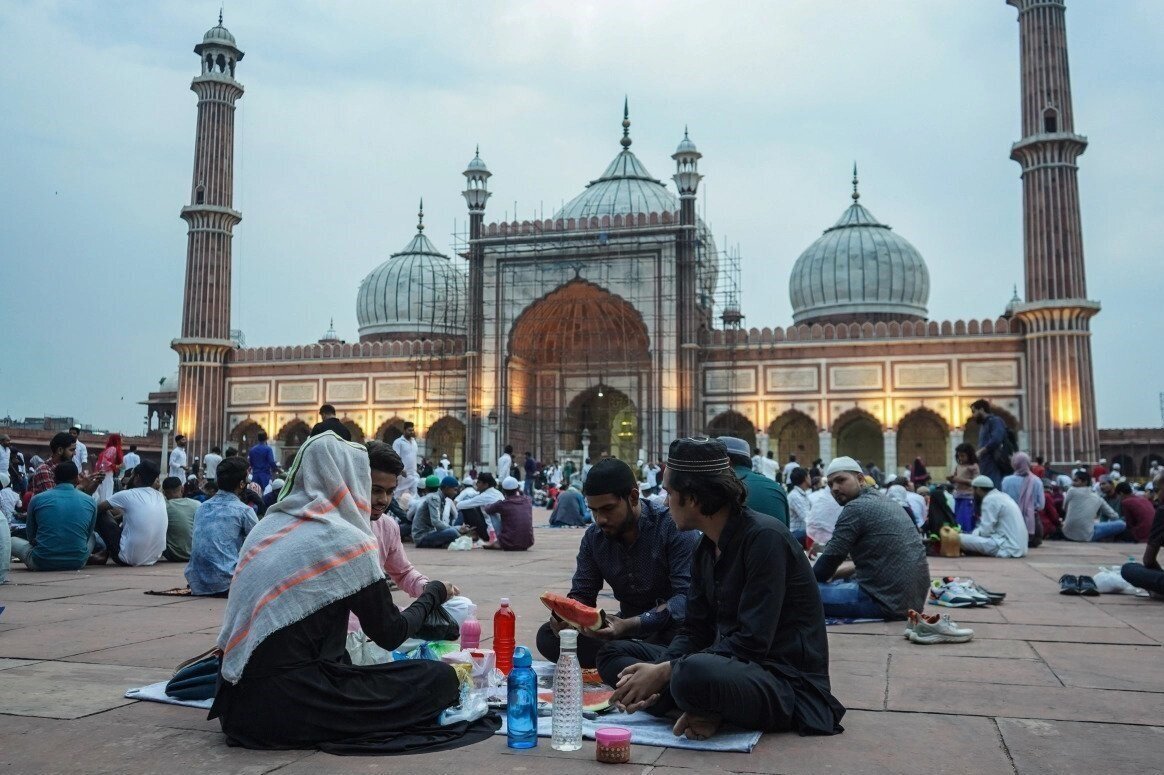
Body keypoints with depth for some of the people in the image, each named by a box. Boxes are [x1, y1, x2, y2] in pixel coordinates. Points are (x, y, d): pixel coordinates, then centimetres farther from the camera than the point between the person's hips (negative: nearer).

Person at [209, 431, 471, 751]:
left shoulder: (268, 525, 10)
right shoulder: (346, 540, -10)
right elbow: (390, 635, -1)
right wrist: (434, 593, 16)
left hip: (238, 702, 8)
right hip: (287, 705, -8)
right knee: (441, 679, -4)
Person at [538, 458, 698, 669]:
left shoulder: (674, 527, -18)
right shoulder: (594, 537, 1)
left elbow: (687, 597, -26)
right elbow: (581, 594, 7)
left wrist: (629, 625, -39)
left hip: (673, 626, -6)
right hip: (627, 628, 6)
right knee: (547, 636, -12)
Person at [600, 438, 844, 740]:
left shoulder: (764, 537, -18)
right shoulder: (706, 549, 9)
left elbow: (752, 642, -22)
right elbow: (694, 631, 10)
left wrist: (664, 672, -20)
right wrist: (654, 673, -10)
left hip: (786, 680, -10)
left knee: (696, 673, -41)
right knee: (613, 653, 5)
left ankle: (700, 713, -9)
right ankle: (704, 712, -13)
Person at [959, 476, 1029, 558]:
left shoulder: (989, 499, -11)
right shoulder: (1002, 496, 18)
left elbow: (985, 531, -13)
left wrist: (973, 534, 4)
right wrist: (973, 533, 18)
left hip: (1008, 547, -10)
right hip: (1018, 547, 10)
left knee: (960, 538, -16)